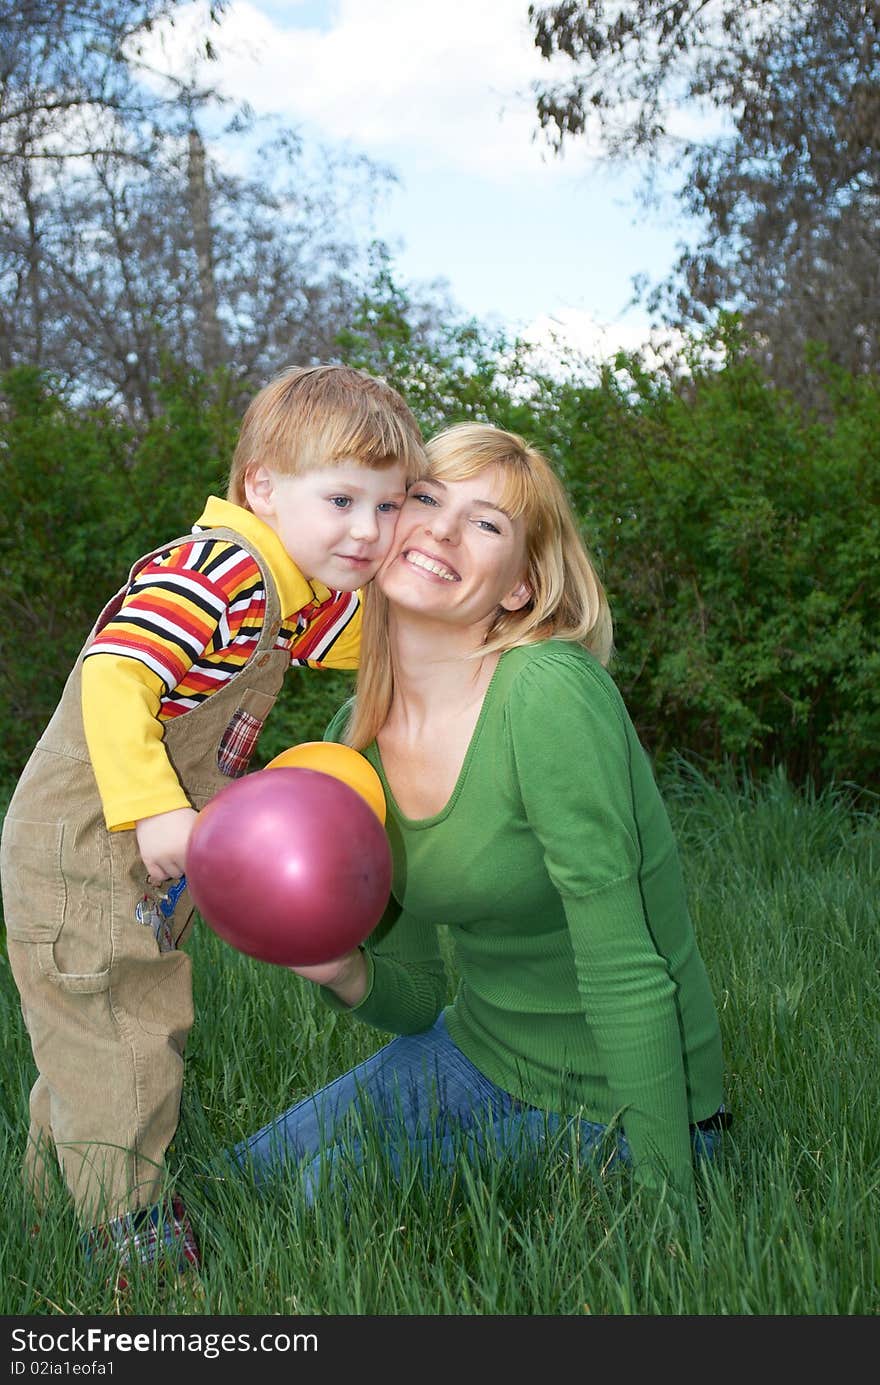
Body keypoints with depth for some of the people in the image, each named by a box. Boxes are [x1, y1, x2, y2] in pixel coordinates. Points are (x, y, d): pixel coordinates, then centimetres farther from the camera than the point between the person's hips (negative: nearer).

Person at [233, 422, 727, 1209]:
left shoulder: (550, 693, -27)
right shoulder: (354, 741, -5)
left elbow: (625, 976, -24)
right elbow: (415, 997, 2)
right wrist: (342, 971, -19)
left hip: (613, 1106, -6)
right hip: (477, 1056, 7)